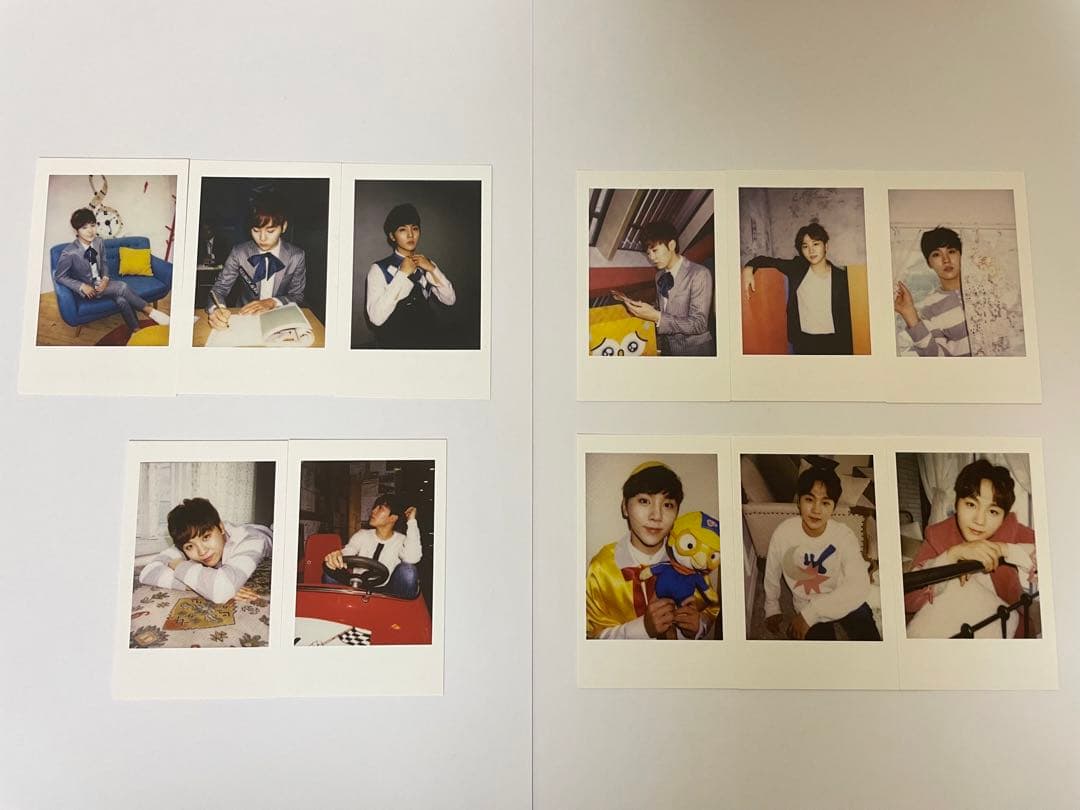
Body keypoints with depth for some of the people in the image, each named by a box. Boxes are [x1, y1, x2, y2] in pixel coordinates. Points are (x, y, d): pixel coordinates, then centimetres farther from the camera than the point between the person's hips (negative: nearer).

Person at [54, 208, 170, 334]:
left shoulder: (99, 243, -7)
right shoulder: (69, 253, -23)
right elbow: (59, 276, -11)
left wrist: (105, 279, -9)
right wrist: (82, 286, -20)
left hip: (100, 282, 5)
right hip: (86, 288, -5)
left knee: (121, 300, -24)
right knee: (122, 287, -26)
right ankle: (149, 310, -13)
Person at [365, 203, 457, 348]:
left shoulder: (425, 264, 4)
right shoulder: (379, 269, -12)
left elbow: (450, 300, -3)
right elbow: (376, 318, -23)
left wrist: (432, 269, -15)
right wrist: (402, 274, -23)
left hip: (428, 339, 4)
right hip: (394, 342, -4)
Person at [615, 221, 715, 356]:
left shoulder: (699, 274, -15)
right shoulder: (660, 275, 7)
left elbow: (699, 324, -20)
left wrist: (656, 317, -26)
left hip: (695, 351, -6)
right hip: (668, 349, 6)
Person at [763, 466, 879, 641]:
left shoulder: (843, 535, -20)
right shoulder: (783, 533, -19)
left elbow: (859, 587, -31)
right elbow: (772, 574, -1)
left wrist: (809, 613, -34)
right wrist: (772, 608, 15)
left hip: (845, 601, 1)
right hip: (807, 605, -1)